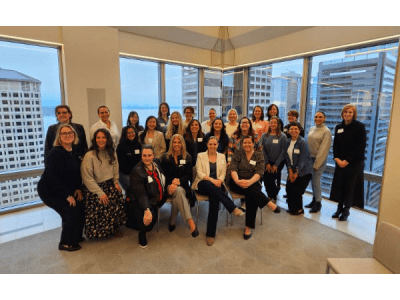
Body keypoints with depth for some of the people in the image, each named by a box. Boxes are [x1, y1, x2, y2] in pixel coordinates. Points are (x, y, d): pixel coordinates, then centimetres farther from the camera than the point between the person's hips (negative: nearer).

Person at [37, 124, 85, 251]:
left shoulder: (74, 150, -1)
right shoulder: (55, 152, -23)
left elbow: (77, 170, 5)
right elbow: (54, 177, -26)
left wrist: (78, 188, -4)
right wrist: (67, 196, -22)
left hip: (66, 189, 7)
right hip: (50, 190, -7)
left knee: (81, 207, 0)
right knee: (71, 211, -12)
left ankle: (76, 236, 23)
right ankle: (65, 243, 8)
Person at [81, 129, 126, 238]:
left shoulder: (111, 153, 5)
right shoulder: (89, 156, -14)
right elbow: (87, 178, -17)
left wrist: (116, 182, 1)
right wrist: (100, 193, -19)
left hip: (109, 184, 5)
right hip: (93, 188, -4)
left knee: (119, 198, -18)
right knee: (102, 205, -22)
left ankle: (114, 228, 3)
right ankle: (100, 231, 8)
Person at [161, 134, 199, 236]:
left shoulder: (187, 157, 10)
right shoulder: (165, 157, 9)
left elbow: (189, 175, 3)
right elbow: (163, 175, 3)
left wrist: (179, 181, -16)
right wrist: (171, 183, -16)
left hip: (183, 185, 2)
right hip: (169, 185, -1)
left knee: (178, 192, -35)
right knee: (178, 191, -36)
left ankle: (172, 222, -24)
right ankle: (190, 222, -44)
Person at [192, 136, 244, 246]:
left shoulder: (222, 156, 17)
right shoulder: (201, 156, 9)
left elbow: (223, 173, 11)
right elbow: (199, 173, -2)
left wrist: (219, 180, -12)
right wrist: (211, 180, -17)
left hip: (217, 184, 1)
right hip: (203, 184, -1)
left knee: (214, 198, -33)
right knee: (210, 185, -39)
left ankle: (210, 234, -27)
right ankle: (233, 208, -36)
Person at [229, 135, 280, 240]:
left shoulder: (259, 155, 5)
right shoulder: (238, 153, 6)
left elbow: (259, 173, -9)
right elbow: (233, 169, -6)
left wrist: (250, 182, -30)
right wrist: (237, 180, -28)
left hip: (253, 182, 0)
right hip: (237, 183, 0)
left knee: (252, 196, -32)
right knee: (251, 189, -34)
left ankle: (248, 227, -23)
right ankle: (269, 203, -19)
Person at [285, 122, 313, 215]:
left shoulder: (302, 142, -16)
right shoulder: (288, 142, 4)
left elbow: (303, 159, -16)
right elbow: (288, 157, 4)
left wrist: (296, 173, -13)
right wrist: (290, 171, -3)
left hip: (303, 171, -6)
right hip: (293, 170, 6)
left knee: (297, 190, -6)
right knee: (288, 188, 2)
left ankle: (299, 209, 17)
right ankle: (292, 207, 22)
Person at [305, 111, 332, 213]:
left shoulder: (326, 131, -10)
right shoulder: (311, 129, 9)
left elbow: (323, 149, -12)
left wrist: (316, 164, -13)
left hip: (320, 159, -6)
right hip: (310, 157, 6)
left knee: (316, 180, -4)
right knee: (312, 180, 11)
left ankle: (318, 203, 11)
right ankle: (314, 200, 25)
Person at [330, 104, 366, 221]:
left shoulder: (360, 127, -6)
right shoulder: (339, 127, 8)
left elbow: (361, 146, -11)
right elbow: (335, 144, 8)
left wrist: (348, 160, -15)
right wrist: (337, 158, -7)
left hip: (354, 162, -4)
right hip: (340, 162, 4)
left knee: (350, 186, 3)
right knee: (338, 185, 7)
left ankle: (346, 210, 18)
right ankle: (339, 208, 22)